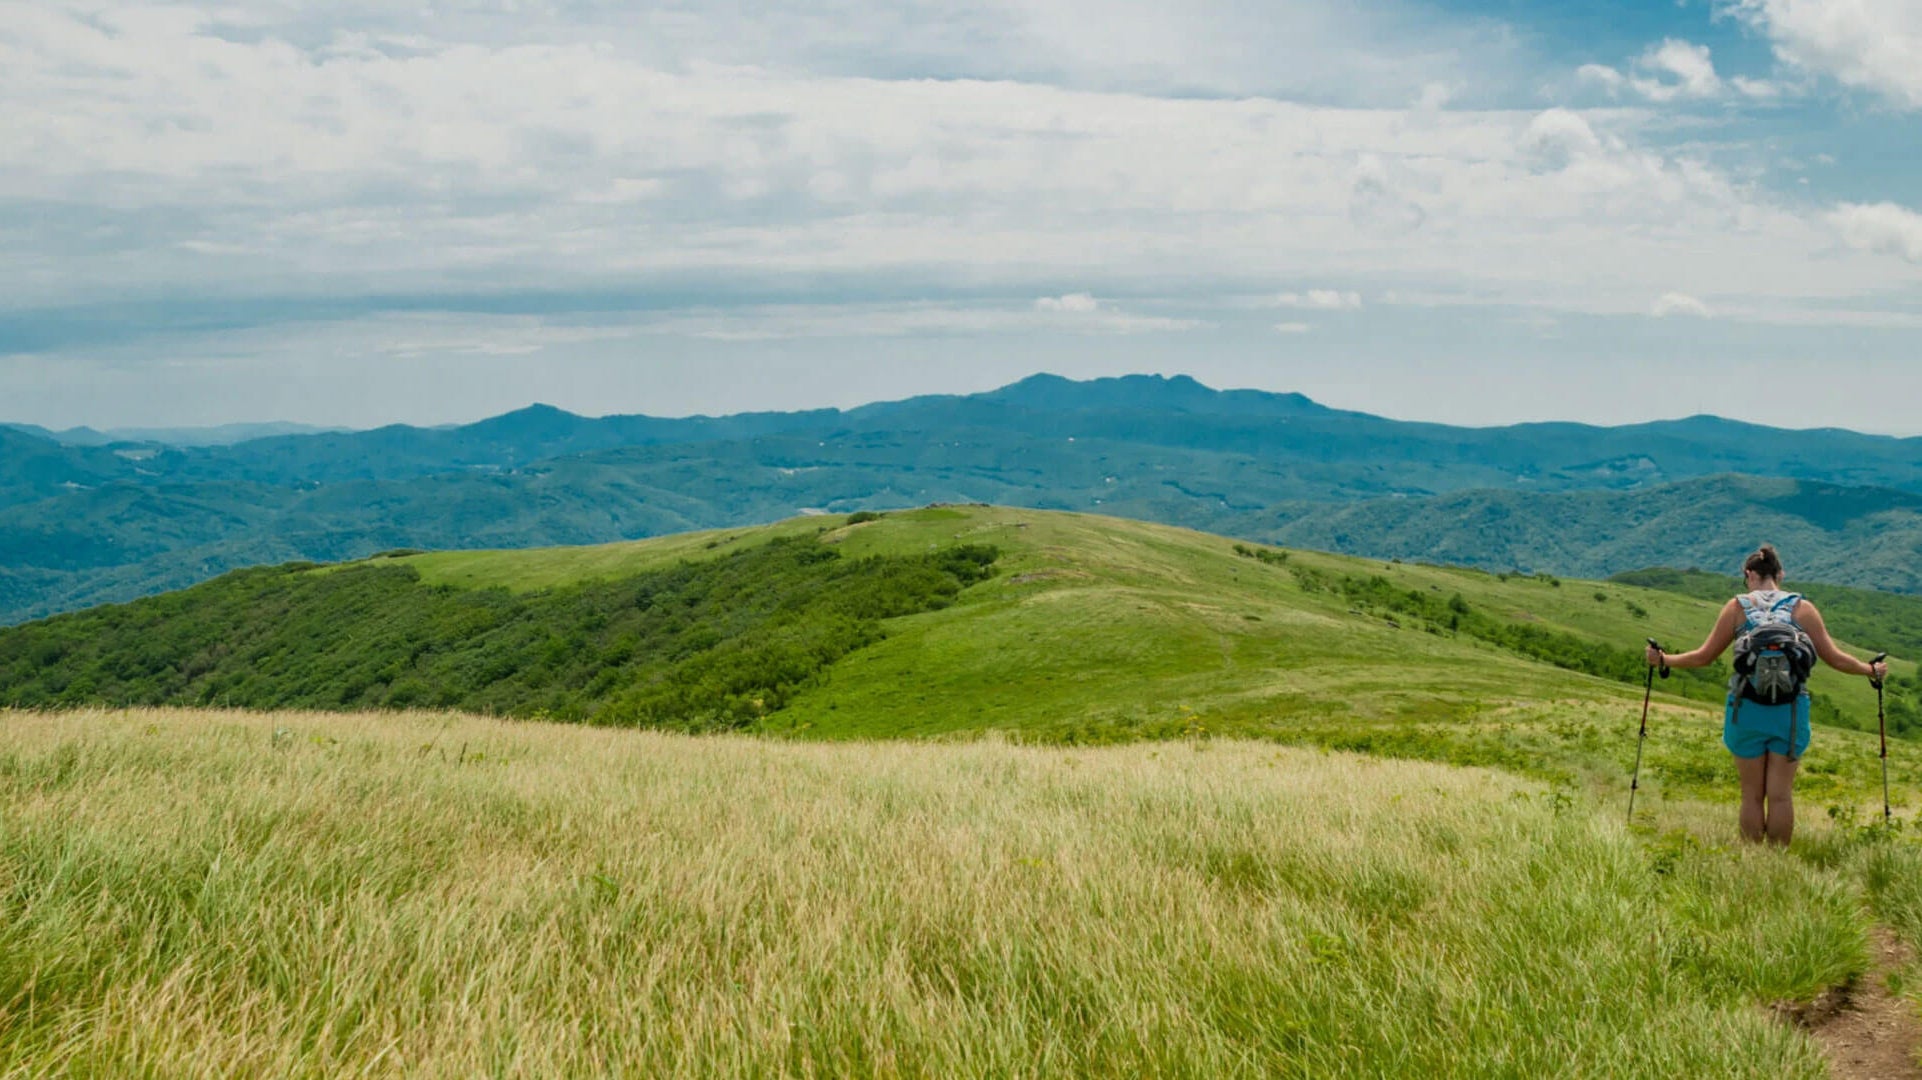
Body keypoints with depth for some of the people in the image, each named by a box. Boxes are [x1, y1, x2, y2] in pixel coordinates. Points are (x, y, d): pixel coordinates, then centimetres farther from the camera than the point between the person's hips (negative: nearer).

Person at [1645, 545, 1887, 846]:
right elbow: (1834, 658, 4)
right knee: (1781, 794, 5)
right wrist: (1872, 671, 20)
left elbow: (1705, 656, 3)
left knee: (1752, 795, 8)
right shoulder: (1802, 608, 4)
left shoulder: (1737, 607, 1)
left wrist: (1663, 659, 16)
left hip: (1747, 708, 0)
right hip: (1790, 710, 1)